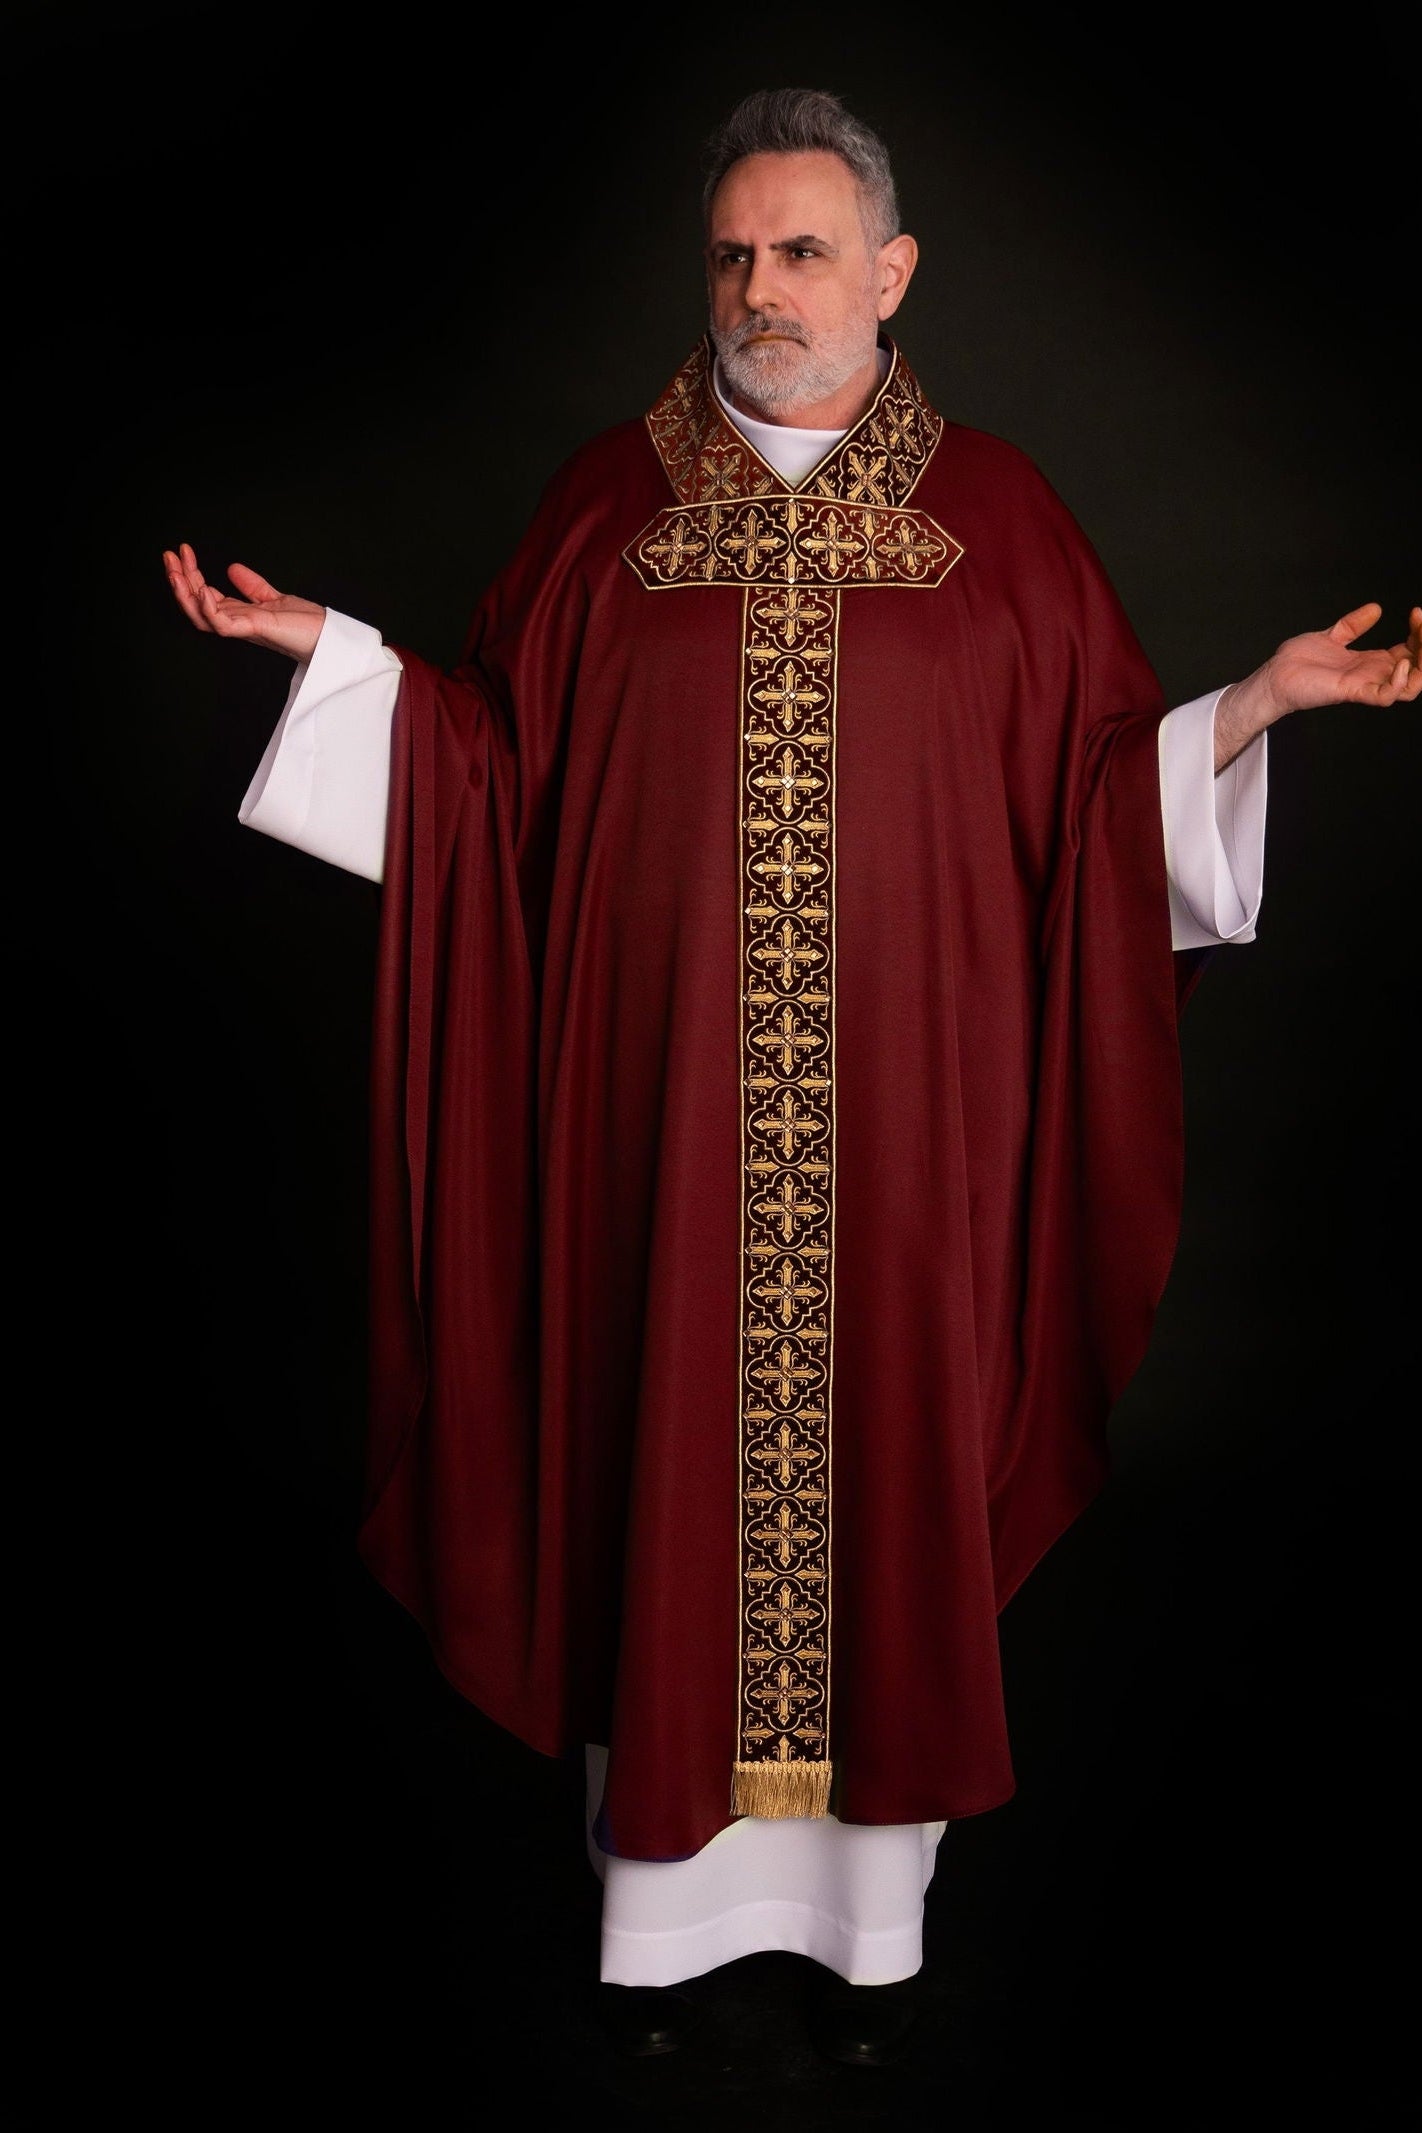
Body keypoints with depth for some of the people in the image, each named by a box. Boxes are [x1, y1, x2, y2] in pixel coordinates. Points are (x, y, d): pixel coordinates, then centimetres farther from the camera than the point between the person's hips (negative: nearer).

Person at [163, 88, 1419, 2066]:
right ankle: (667, 1899, 26)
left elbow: (1099, 785, 6)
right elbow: (497, 759, 9)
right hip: (662, 1094, 1)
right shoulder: (608, 501, 7)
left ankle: (875, 1918, 26)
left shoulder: (997, 513, 6)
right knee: (667, 1461, 6)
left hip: (906, 1107, 0)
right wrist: (327, 646, 0)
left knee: (887, 1454, 7)